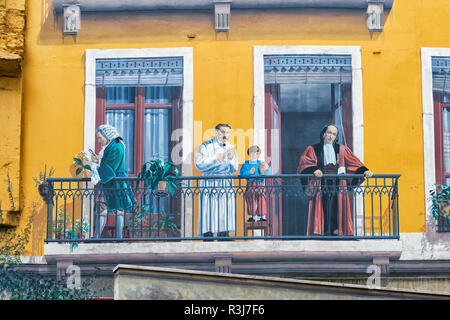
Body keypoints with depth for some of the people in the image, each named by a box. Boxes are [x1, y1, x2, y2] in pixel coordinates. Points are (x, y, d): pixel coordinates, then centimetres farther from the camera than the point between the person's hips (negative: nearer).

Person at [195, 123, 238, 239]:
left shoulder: (231, 148, 17)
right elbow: (199, 164, -8)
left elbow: (233, 169, 11)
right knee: (209, 215, -10)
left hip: (226, 185, 4)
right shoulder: (205, 146, 4)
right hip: (210, 184, -4)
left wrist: (231, 158, -8)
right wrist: (216, 159, -12)